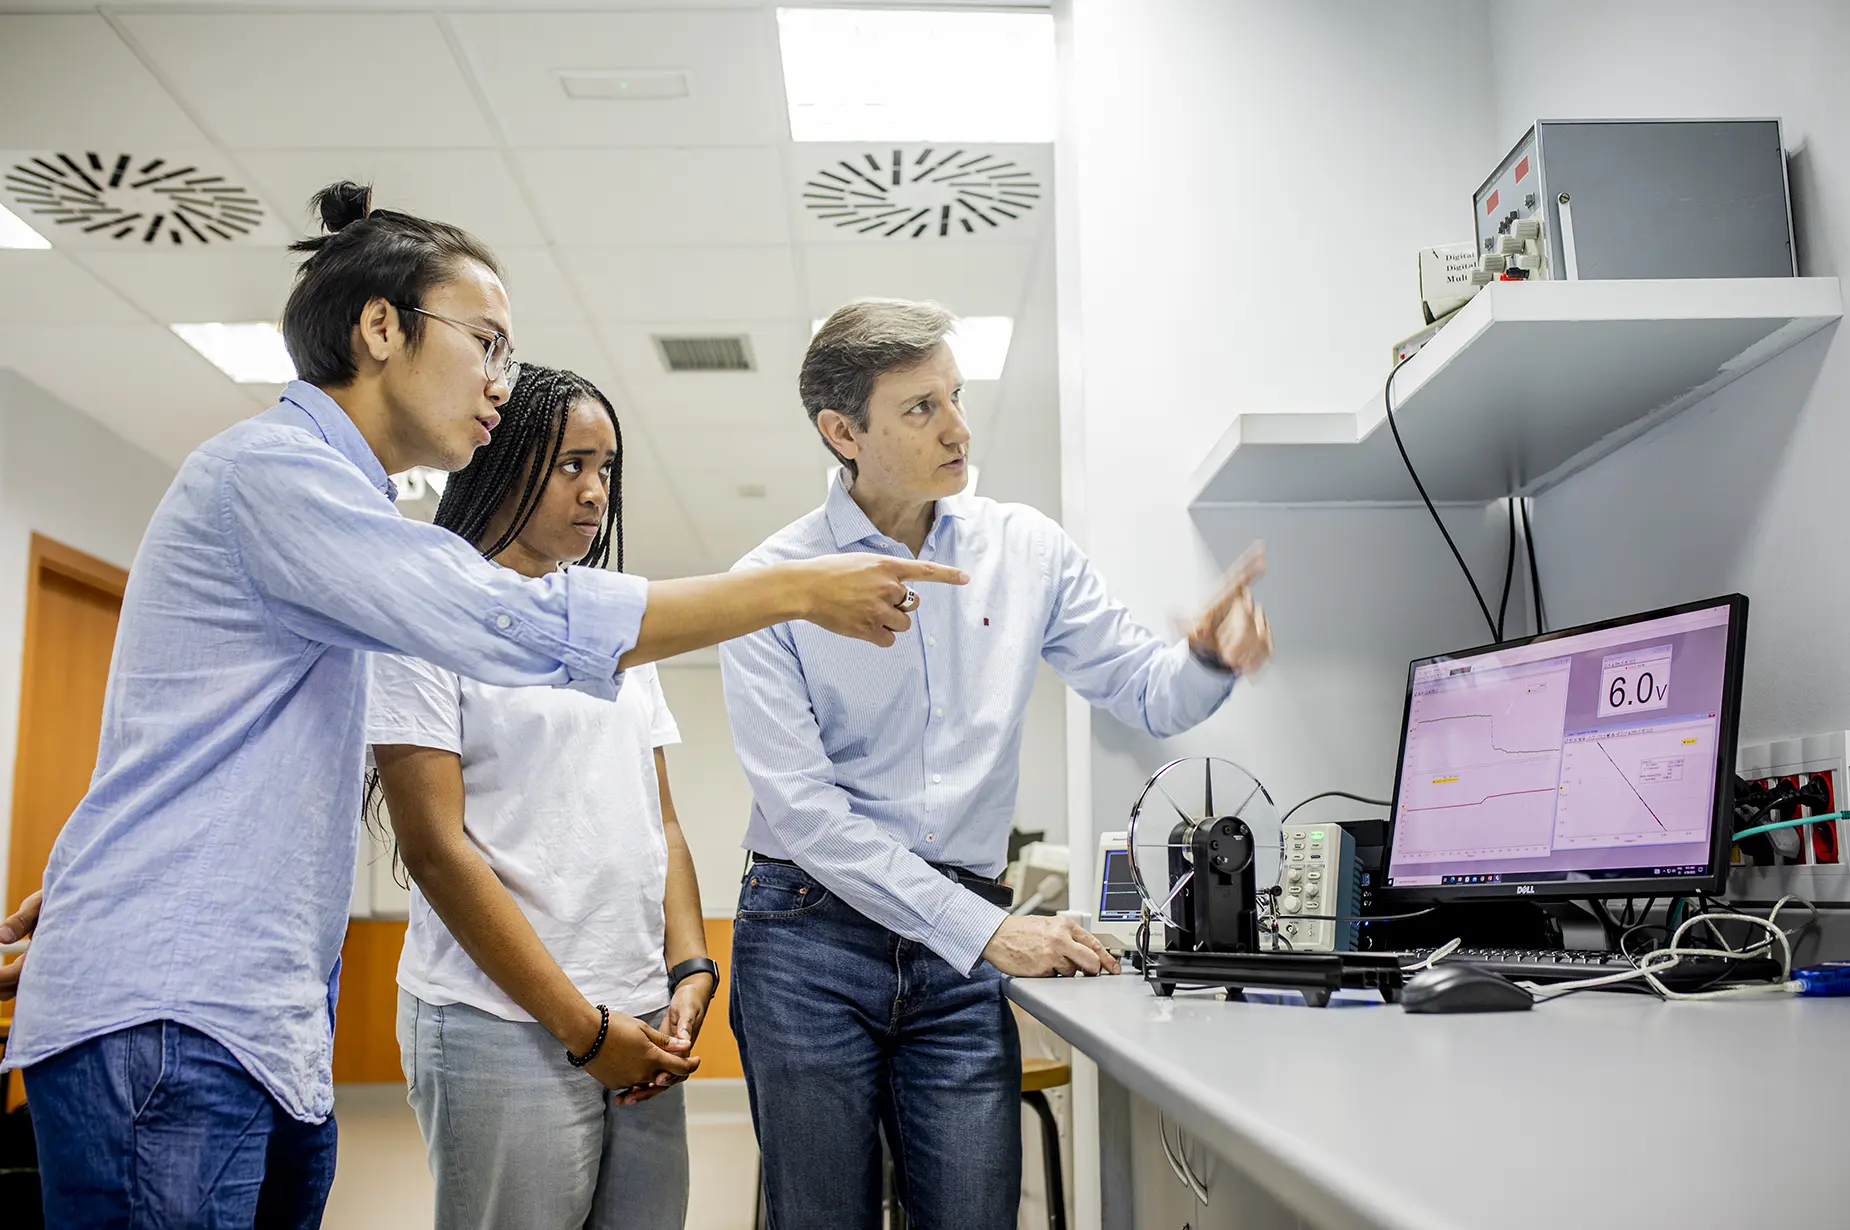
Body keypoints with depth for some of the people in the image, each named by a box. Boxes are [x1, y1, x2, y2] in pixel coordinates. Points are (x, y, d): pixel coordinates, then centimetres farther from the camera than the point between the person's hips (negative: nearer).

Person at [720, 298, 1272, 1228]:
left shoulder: (1025, 548, 4)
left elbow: (1146, 694, 6)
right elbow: (802, 805, -13)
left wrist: (1208, 659, -19)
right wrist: (984, 929, -17)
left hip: (961, 946, 2)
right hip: (812, 934, -2)